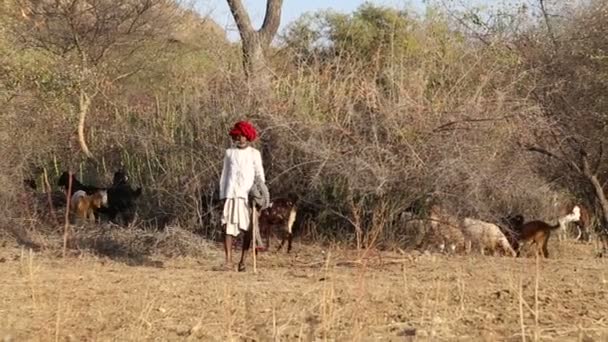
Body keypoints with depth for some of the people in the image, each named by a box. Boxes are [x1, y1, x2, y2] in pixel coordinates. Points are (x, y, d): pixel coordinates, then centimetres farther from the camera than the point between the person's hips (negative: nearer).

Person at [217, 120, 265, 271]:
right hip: (231, 193, 1)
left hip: (248, 194, -1)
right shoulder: (229, 153, 12)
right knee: (228, 226, -10)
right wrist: (222, 195, 9)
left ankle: (243, 261, 9)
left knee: (247, 228, 0)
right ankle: (228, 260, -12)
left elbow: (260, 175, 7)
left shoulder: (254, 154, 7)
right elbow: (224, 174, 14)